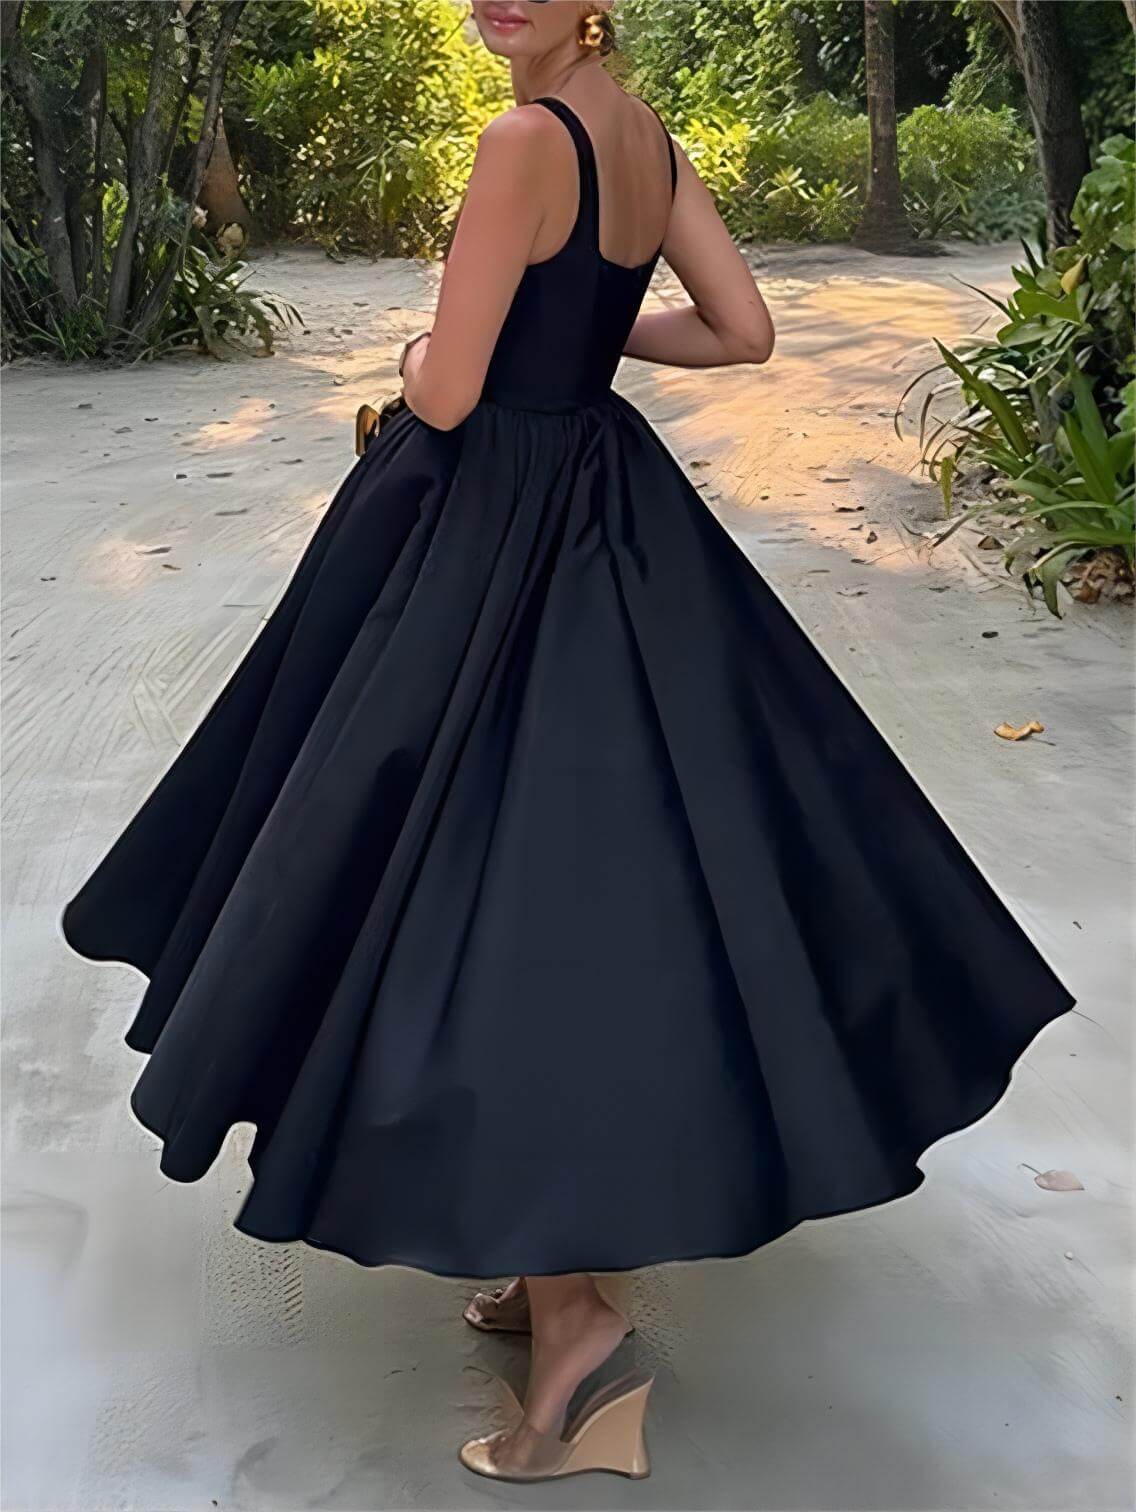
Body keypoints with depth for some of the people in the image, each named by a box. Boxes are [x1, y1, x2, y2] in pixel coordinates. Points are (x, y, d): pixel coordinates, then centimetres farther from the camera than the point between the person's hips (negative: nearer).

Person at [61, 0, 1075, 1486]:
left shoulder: (526, 138, -17)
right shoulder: (651, 138, 8)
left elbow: (447, 392, -18)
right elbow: (744, 331, 12)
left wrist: (422, 358, 5)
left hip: (493, 538, -9)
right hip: (611, 518, 9)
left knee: (477, 879, -6)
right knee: (615, 846, 14)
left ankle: (574, 1311, -6)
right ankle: (569, 1239, 27)